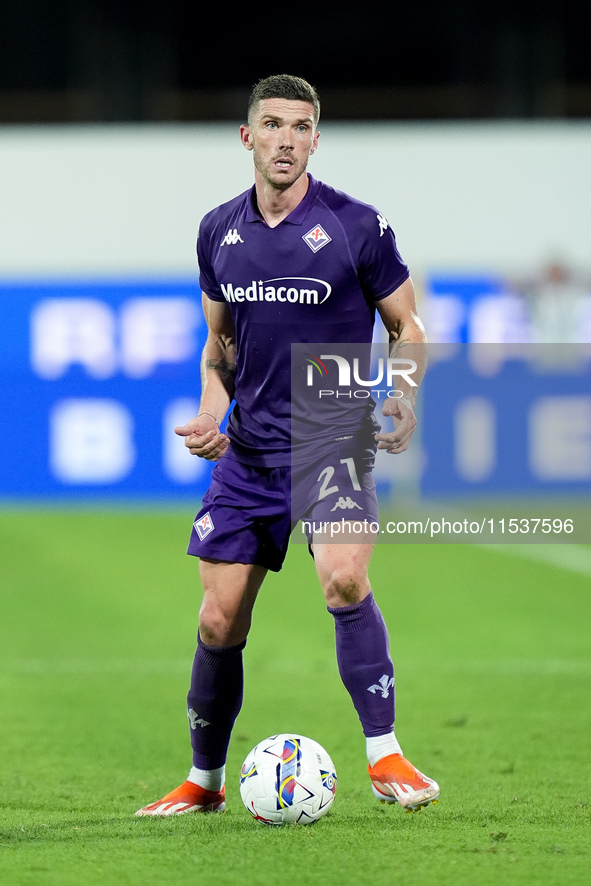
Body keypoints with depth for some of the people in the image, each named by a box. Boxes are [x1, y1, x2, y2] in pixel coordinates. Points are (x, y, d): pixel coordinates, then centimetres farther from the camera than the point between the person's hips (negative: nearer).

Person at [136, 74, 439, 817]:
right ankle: (204, 781, 23)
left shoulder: (357, 226, -6)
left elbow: (405, 325, 3)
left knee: (344, 576, -28)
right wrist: (209, 415, 1)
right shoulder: (218, 232, 6)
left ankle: (385, 759, -21)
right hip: (248, 449, 4)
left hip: (334, 437, -4)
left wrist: (405, 397, -15)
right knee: (219, 621, 4)